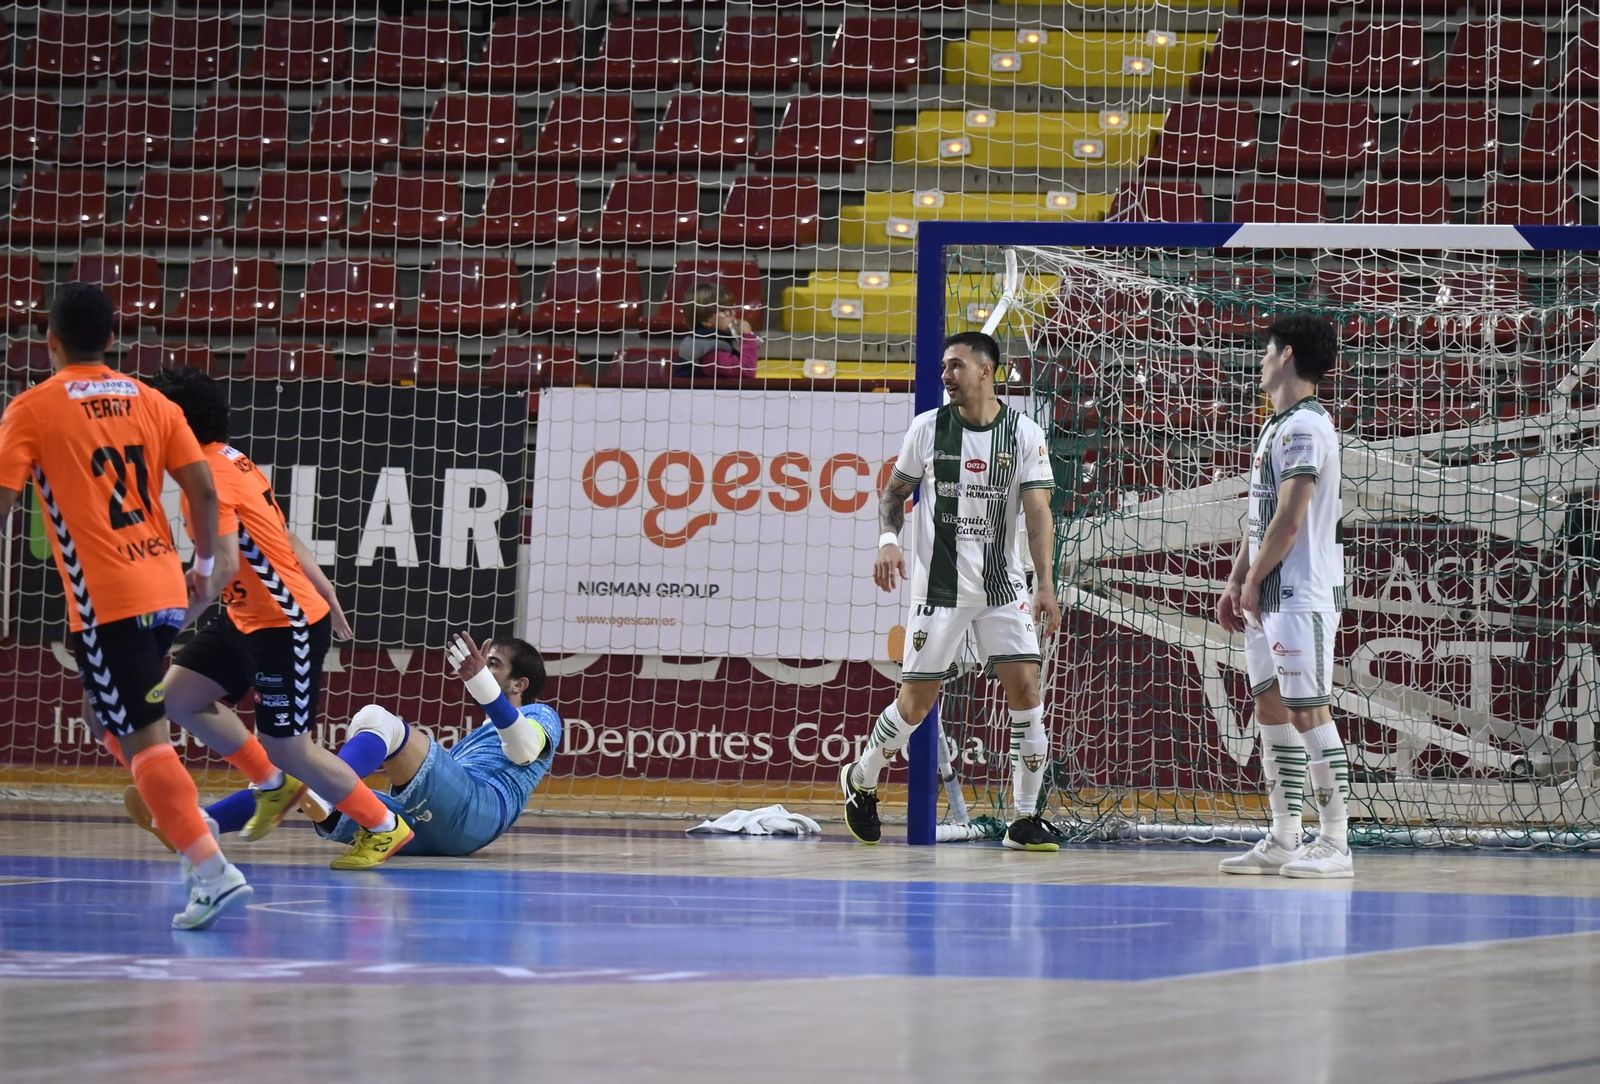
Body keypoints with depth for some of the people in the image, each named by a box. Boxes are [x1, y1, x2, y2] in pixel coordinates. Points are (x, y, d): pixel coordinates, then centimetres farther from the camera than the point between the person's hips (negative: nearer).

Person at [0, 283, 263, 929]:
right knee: (127, 726, 26)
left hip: (103, 600, -6)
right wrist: (206, 565, 19)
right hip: (165, 590, 6)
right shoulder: (152, 402, 10)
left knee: (144, 737, -9)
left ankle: (212, 871, -20)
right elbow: (203, 490, 6)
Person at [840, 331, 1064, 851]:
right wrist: (888, 540, -9)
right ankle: (860, 781, 26)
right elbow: (895, 491, 11)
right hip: (938, 588, -1)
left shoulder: (1025, 434, -2)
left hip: (1001, 585, 1)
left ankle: (1025, 819, -2)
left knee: (1026, 691, -10)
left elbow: (1038, 512, -6)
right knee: (916, 702, 0)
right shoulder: (928, 428, 1)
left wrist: (1046, 585, -16)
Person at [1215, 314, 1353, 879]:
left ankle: (1334, 844, -9)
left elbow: (1289, 519, -19)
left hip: (1301, 595, -10)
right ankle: (1282, 842, 15)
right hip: (1268, 598, 10)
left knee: (1308, 711, -10)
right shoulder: (1277, 426, 17)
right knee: (1271, 710, 11)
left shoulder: (1304, 426, -14)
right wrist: (1235, 582, 16)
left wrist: (1254, 581, -11)